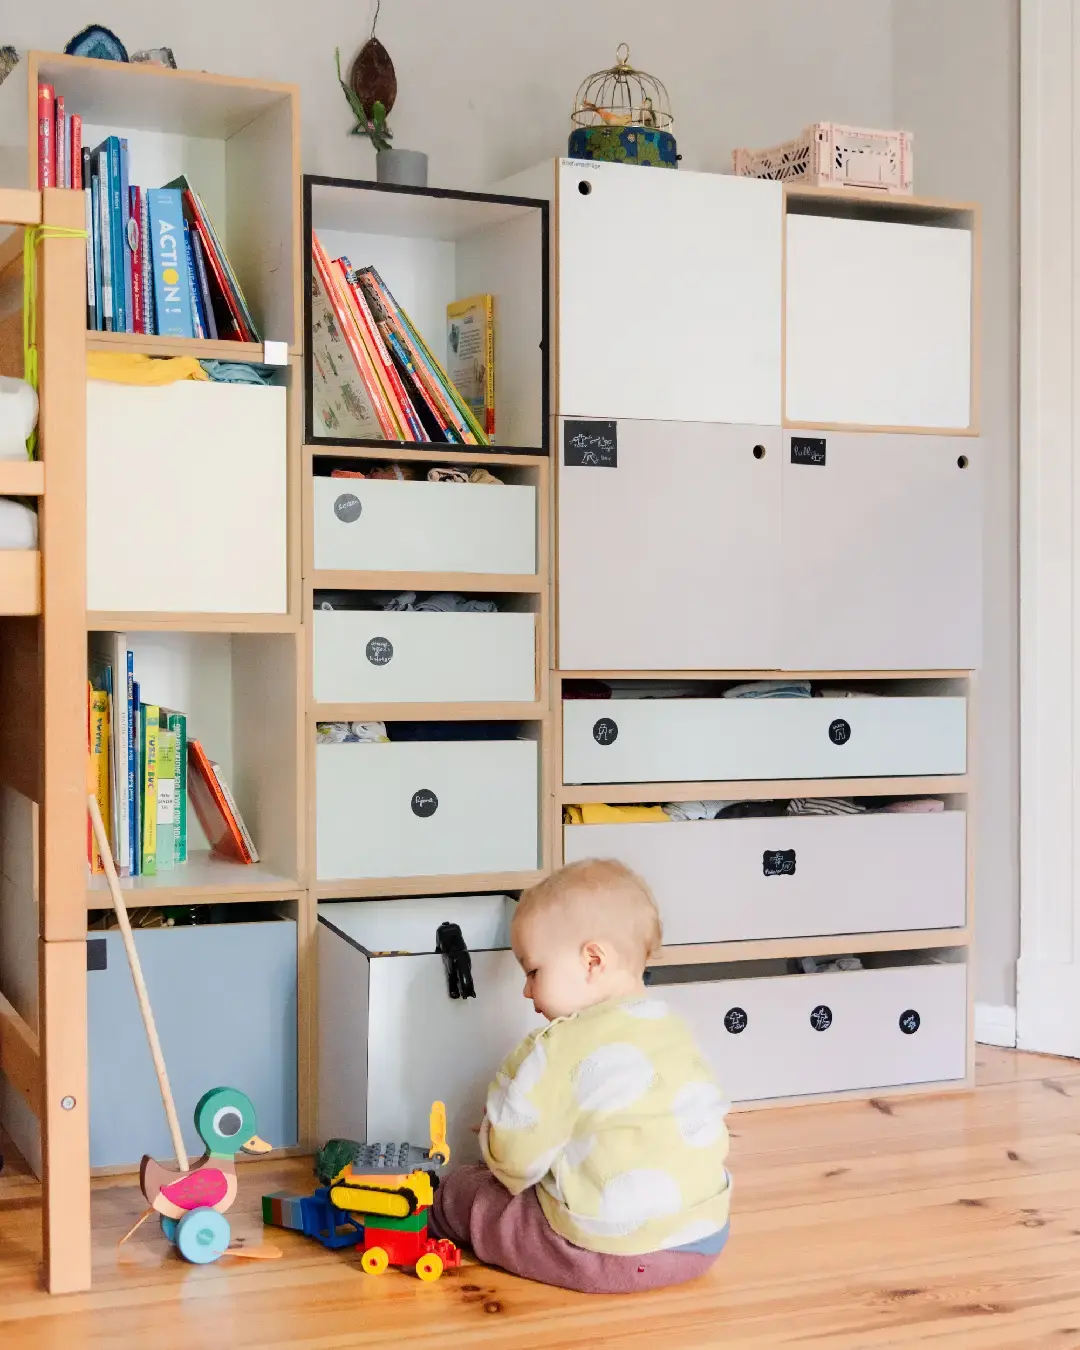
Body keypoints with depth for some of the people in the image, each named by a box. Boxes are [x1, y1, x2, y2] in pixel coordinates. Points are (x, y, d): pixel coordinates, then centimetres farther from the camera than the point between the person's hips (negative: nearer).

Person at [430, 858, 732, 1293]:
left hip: (610, 1253, -7)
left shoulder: (559, 1049, -14)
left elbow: (515, 1158, -10)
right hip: (705, 1240, 7)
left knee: (454, 1192, 10)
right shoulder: (676, 1030, 9)